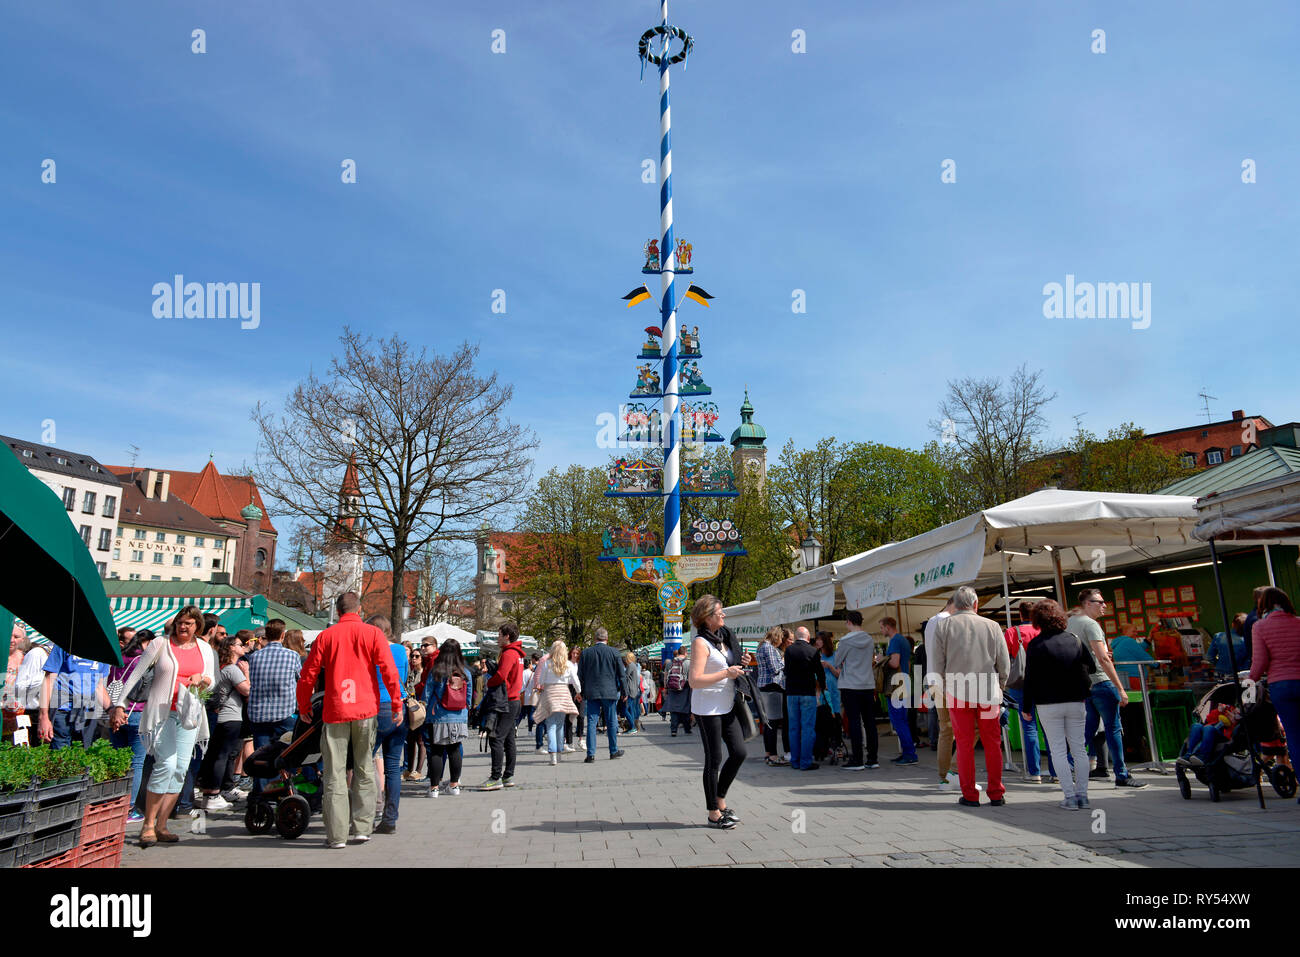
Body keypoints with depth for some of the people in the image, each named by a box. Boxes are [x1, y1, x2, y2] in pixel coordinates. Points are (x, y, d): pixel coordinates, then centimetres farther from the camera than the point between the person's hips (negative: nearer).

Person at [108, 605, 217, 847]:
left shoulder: (205, 649, 12)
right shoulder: (160, 645, 2)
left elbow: (212, 683, 15)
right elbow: (135, 675, 2)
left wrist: (202, 678, -7)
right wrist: (119, 704, -3)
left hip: (189, 714, 4)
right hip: (162, 713, -4)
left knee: (180, 769, 0)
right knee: (166, 764, -17)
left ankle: (161, 826, 11)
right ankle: (147, 825, -3)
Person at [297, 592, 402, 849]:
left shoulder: (325, 636, 4)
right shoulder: (372, 633, 2)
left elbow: (308, 675, 5)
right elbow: (389, 670, -5)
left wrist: (304, 706, 18)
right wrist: (397, 703, 1)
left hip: (335, 711, 0)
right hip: (366, 710, 0)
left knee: (335, 772, 4)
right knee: (365, 770, 11)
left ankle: (336, 835, 5)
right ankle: (363, 828, 12)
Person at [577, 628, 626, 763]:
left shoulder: (586, 652, 1)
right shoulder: (613, 652, -2)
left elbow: (580, 675, 6)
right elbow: (621, 674, 1)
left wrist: (581, 692, 15)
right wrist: (623, 692, 11)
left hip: (592, 693, 1)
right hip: (610, 692, -1)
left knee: (591, 722, 2)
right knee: (611, 722, 10)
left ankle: (591, 753, -3)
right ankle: (614, 751, 20)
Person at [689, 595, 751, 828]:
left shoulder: (723, 637, 11)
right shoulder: (701, 642, -15)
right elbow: (695, 680, -22)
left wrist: (740, 664, 5)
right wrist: (726, 673, -23)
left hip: (727, 706, 8)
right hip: (708, 708, -8)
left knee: (739, 752, 6)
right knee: (714, 760, 0)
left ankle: (720, 800, 23)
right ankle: (714, 813, 12)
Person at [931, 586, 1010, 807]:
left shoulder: (943, 625, 1)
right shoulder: (992, 626, 2)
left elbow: (938, 665, -1)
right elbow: (1005, 665, 5)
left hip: (957, 692, -1)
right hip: (988, 693, 1)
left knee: (964, 744, 5)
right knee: (992, 744, 10)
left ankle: (969, 795, 9)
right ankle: (996, 794, 15)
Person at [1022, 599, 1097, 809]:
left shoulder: (1035, 644, -9)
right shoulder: (1074, 639, 3)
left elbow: (1030, 678, -9)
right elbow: (1091, 667, 9)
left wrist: (1026, 707, -1)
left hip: (1049, 704, -4)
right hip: (1076, 701, 4)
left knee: (1058, 750, 2)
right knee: (1079, 749, 11)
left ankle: (1069, 796, -1)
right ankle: (1082, 795, 12)